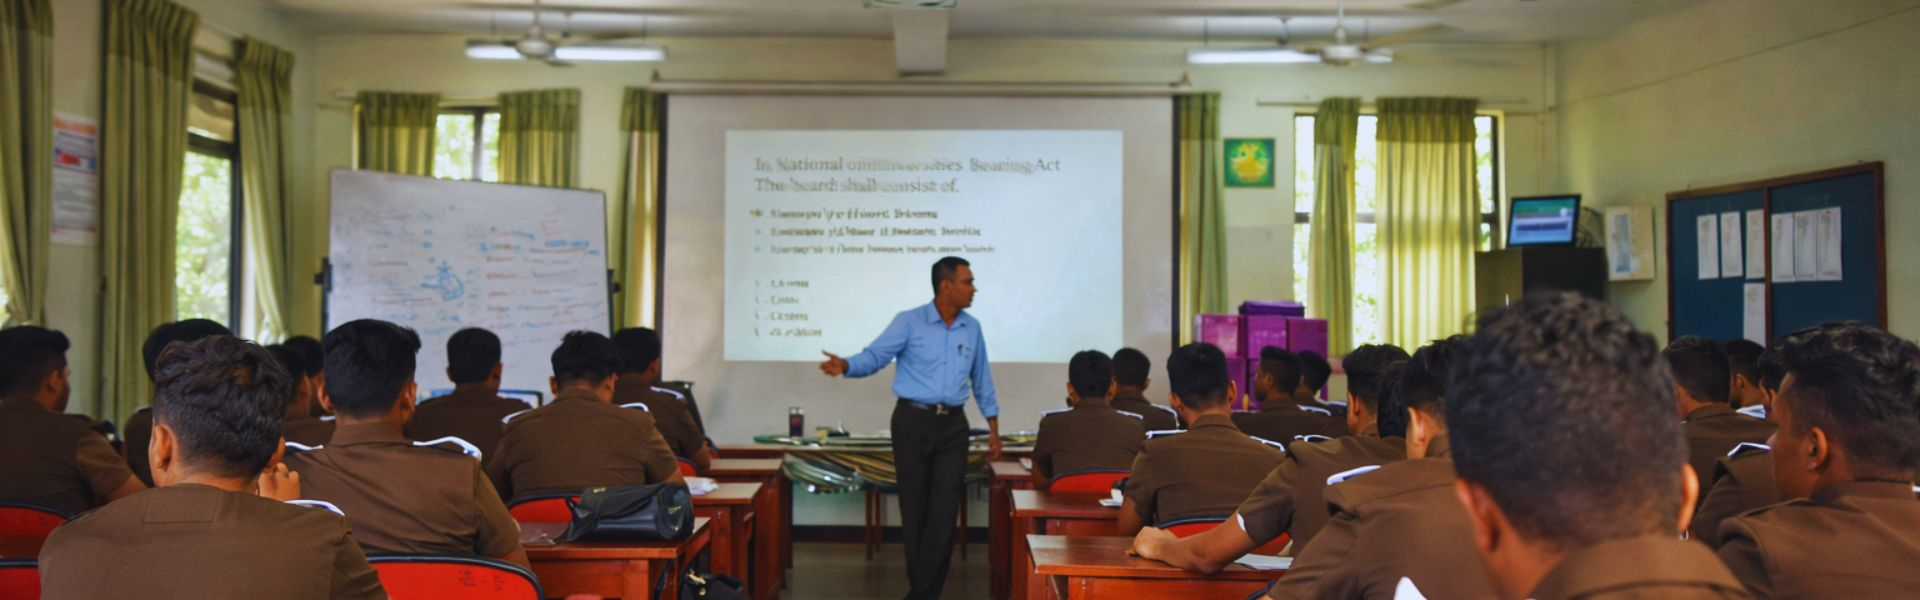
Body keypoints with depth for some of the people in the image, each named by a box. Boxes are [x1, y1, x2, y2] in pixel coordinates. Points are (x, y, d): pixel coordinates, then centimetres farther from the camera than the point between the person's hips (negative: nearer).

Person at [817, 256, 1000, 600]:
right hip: (913, 421, -3)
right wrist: (846, 366, -32)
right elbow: (874, 356, -11)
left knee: (944, 512, -4)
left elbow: (982, 382, 16)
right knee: (914, 509, 5)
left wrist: (994, 428, 14)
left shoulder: (972, 329, 8)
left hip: (953, 425, 3)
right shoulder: (909, 322, -4)